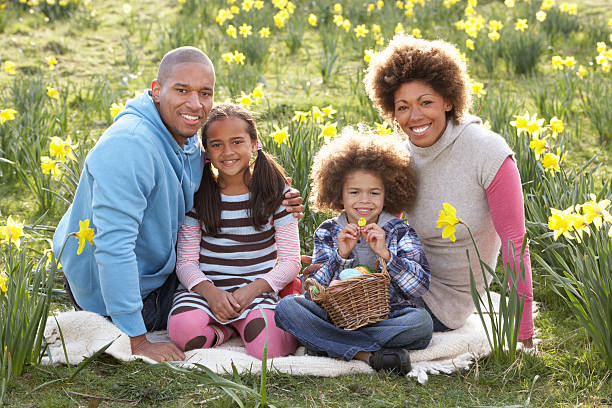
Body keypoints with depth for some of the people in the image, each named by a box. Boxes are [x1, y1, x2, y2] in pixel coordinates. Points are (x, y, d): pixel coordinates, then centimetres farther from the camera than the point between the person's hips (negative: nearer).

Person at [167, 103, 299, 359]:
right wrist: (210, 291, -21)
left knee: (268, 346, -31)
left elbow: (290, 261, -1)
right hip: (205, 287, 1)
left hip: (258, 287, -1)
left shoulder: (275, 192, 1)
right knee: (184, 332, -32)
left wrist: (252, 290, -18)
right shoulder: (197, 194, 3)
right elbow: (186, 261, 1)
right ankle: (228, 326, -2)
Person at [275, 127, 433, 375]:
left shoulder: (400, 232, 6)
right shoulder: (328, 233, 9)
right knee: (286, 307, -24)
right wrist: (341, 256, -17)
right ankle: (366, 354, -30)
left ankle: (327, 344, -25)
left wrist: (385, 254, -20)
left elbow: (421, 285, -7)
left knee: (422, 322, -33)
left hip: (388, 316, -1)